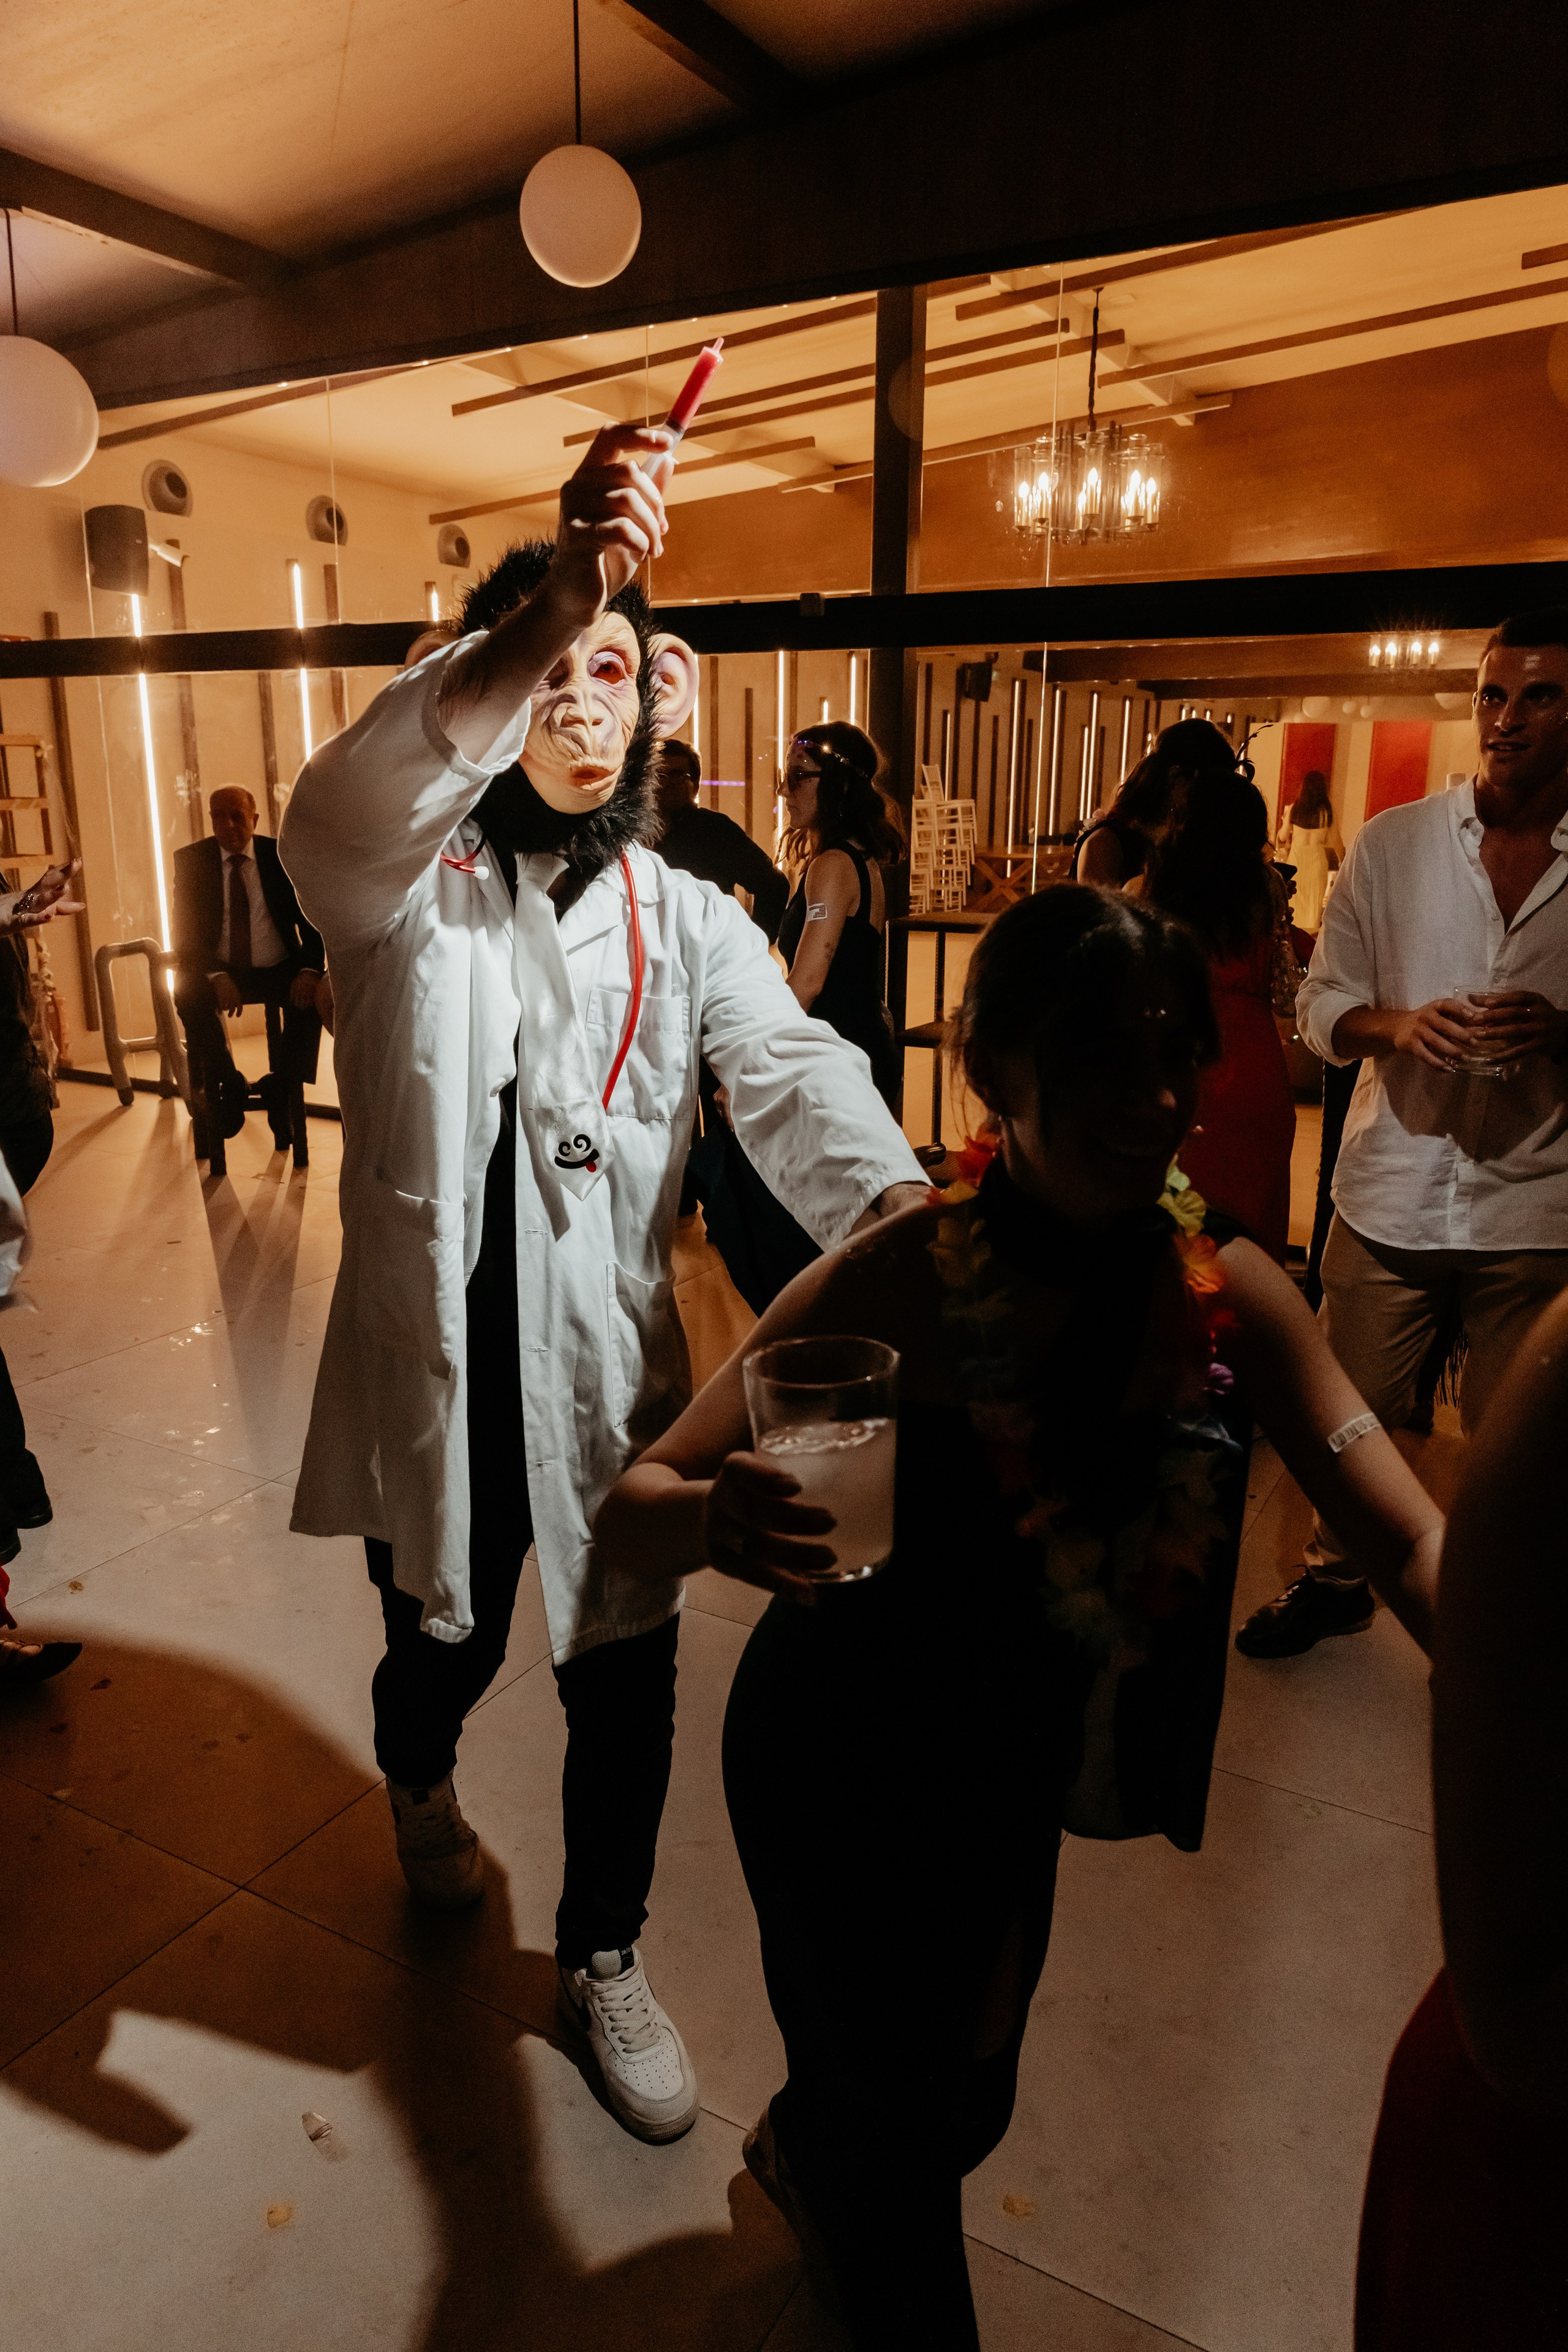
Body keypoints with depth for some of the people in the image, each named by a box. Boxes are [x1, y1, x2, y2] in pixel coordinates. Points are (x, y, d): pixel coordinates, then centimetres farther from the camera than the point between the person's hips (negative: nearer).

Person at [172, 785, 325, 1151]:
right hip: (220, 973, 0)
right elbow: (186, 932, -5)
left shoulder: (283, 857, 2)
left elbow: (312, 921, -1)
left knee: (313, 990, -31)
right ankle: (229, 1087, -10)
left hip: (279, 971, 0)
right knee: (188, 994, -31)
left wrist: (309, 970, -22)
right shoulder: (191, 860, 1)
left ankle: (280, 1090, -14)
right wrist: (218, 977, -25)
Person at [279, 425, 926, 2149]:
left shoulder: (688, 920, 3)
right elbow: (341, 812, -29)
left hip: (608, 1374, 2)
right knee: (445, 1647, 21)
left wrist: (898, 1205, -35)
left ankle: (601, 1960, 40)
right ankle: (419, 1782, 60)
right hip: (430, 1370, -1)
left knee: (624, 1687, 11)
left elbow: (791, 1071, -14)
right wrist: (543, 604, -43)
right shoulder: (406, 885, -5)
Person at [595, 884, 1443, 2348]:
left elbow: (1415, 1542, -16)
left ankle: (806, 2150, 63)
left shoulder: (1230, 1293, -17)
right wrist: (713, 1519, -50)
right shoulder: (893, 1284, -28)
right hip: (837, 1769, -4)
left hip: (1014, 1778, 5)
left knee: (961, 2104, 27)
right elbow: (626, 1521, -27)